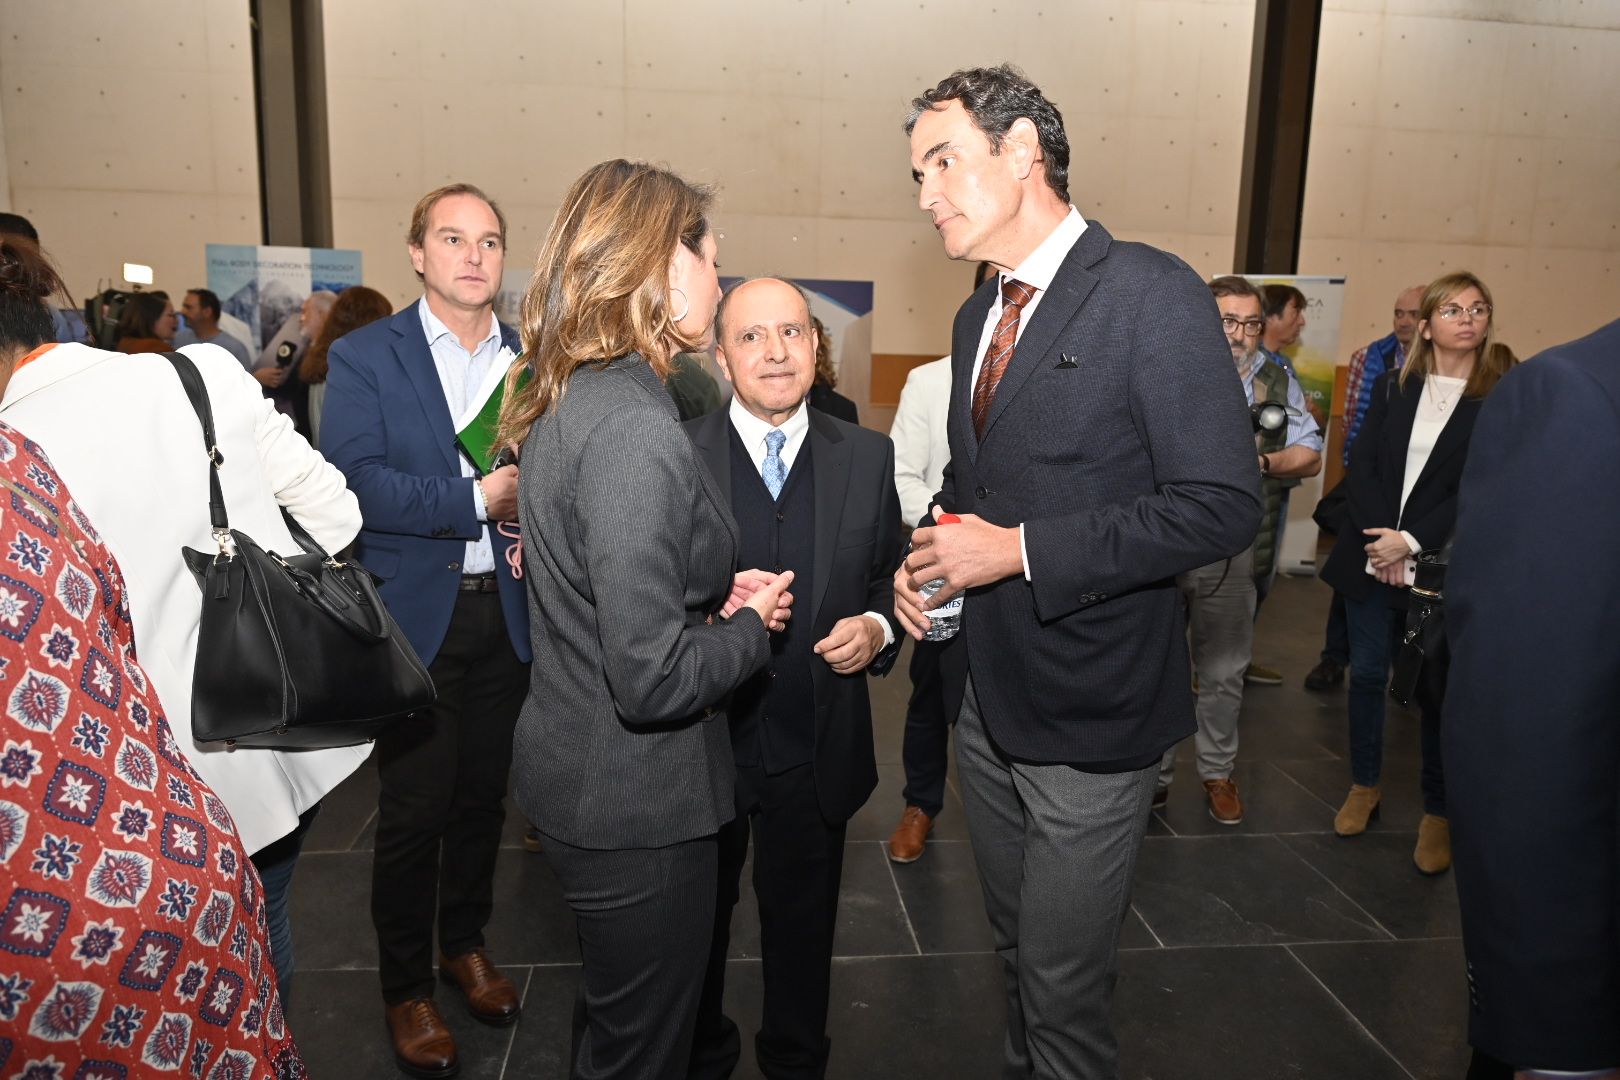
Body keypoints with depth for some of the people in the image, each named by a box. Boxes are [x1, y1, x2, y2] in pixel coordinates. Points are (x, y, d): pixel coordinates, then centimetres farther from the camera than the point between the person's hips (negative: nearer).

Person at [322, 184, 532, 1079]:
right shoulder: (363, 358, -3)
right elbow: (354, 482, -15)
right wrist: (479, 499, -20)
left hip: (506, 610, 3)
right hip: (414, 613, -3)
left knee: (483, 795, 16)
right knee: (413, 809, 6)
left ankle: (465, 945, 39)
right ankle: (405, 985, 27)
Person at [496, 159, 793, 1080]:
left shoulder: (569, 399, 5)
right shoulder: (634, 429, -26)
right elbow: (654, 679, -28)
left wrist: (715, 595, 4)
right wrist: (751, 626, -10)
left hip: (575, 765, 9)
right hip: (637, 803, -9)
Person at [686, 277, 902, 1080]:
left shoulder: (868, 457, -1)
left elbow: (891, 578, 6)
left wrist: (876, 628, -14)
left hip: (816, 750, 2)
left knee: (803, 925, 21)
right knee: (696, 923, 21)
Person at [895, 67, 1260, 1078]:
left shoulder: (1153, 293, -15)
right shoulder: (977, 317, 10)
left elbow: (1222, 505, -21)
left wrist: (1020, 549, -23)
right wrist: (930, 553, -2)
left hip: (1093, 710, -7)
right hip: (991, 700, 7)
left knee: (1063, 988, 7)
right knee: (1018, 947, 24)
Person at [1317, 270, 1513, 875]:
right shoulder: (1392, 388, 8)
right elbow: (1361, 464, 1)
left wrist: (1412, 540, -16)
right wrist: (1378, 538, -12)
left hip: (1442, 566, -3)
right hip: (1370, 556, 3)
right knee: (1367, 674, 9)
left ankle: (1438, 812, 18)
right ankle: (1364, 785, 26)